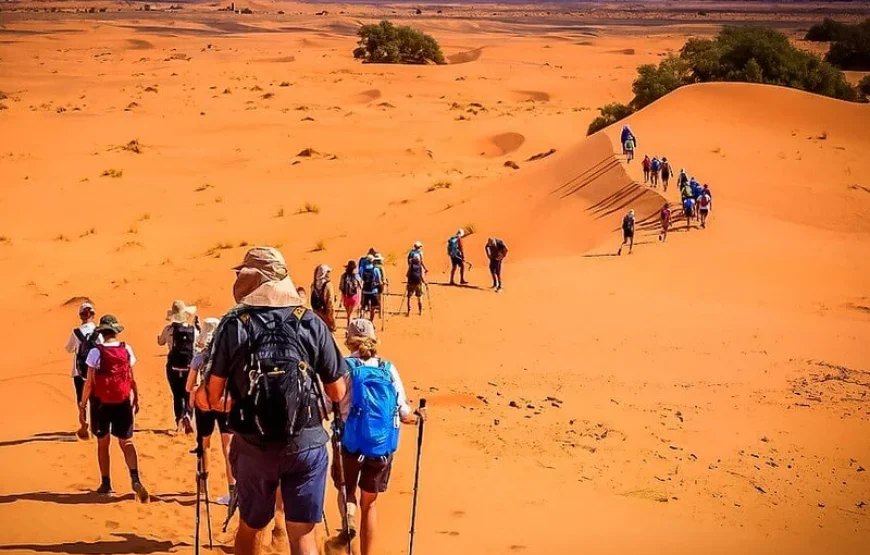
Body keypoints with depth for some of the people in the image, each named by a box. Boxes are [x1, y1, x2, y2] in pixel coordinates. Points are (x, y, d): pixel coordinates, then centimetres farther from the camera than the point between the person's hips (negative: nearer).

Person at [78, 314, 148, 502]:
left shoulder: (96, 352, -10)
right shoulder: (126, 349, -2)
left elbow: (89, 382, -11)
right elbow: (132, 378, 2)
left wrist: (82, 406, -4)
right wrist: (136, 400, 14)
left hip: (101, 403, -2)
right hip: (123, 402, 2)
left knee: (103, 443, 12)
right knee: (126, 442, 4)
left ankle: (106, 483, 18)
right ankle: (135, 478, -16)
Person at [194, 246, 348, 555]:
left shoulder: (234, 325, -4)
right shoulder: (311, 323, -2)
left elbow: (212, 395, -5)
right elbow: (338, 392, 2)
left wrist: (201, 396, 18)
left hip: (253, 445, 0)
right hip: (307, 443, 0)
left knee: (250, 527, 20)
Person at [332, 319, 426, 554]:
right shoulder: (389, 369, 2)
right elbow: (405, 416, 3)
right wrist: (419, 416, 23)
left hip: (350, 444, -2)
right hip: (383, 447, 2)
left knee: (347, 489, 24)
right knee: (370, 503, 16)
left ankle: (349, 515, -7)